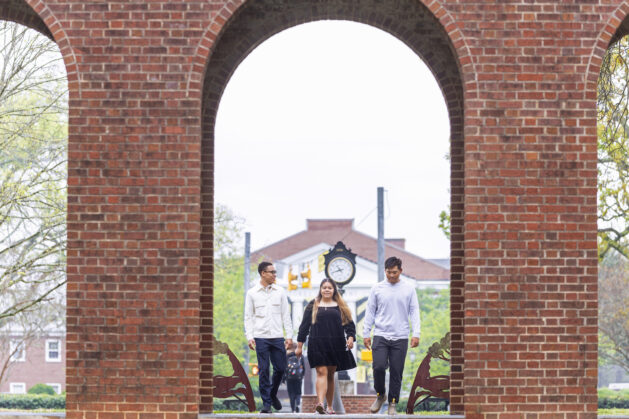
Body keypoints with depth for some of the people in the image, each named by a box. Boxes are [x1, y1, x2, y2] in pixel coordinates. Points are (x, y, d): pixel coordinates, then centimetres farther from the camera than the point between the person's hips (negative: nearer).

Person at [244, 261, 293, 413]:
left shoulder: (280, 291, 8)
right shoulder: (252, 293, 3)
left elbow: (286, 314, 9)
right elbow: (248, 317, 4)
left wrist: (289, 335, 3)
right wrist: (249, 336, -6)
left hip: (277, 337, 2)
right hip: (261, 337, -2)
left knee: (280, 368, 3)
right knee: (264, 370, -3)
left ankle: (273, 394, 27)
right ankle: (266, 403, 3)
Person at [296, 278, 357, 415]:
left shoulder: (340, 306, 12)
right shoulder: (313, 306, 9)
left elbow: (349, 323, 10)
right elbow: (304, 326, 9)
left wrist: (350, 337, -8)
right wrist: (299, 345, 5)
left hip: (336, 345, 2)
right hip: (317, 345, -2)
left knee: (330, 375, 9)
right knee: (322, 372, -16)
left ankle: (330, 406, 16)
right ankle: (320, 403, -30)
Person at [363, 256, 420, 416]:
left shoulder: (409, 289, 5)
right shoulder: (377, 289, 5)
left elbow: (414, 312, 4)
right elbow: (370, 312, 8)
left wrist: (416, 334, -4)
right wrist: (366, 334, 4)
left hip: (400, 338, 0)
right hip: (380, 335, 0)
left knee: (396, 372, 0)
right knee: (379, 367, -12)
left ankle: (393, 404, 11)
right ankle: (380, 394, 13)